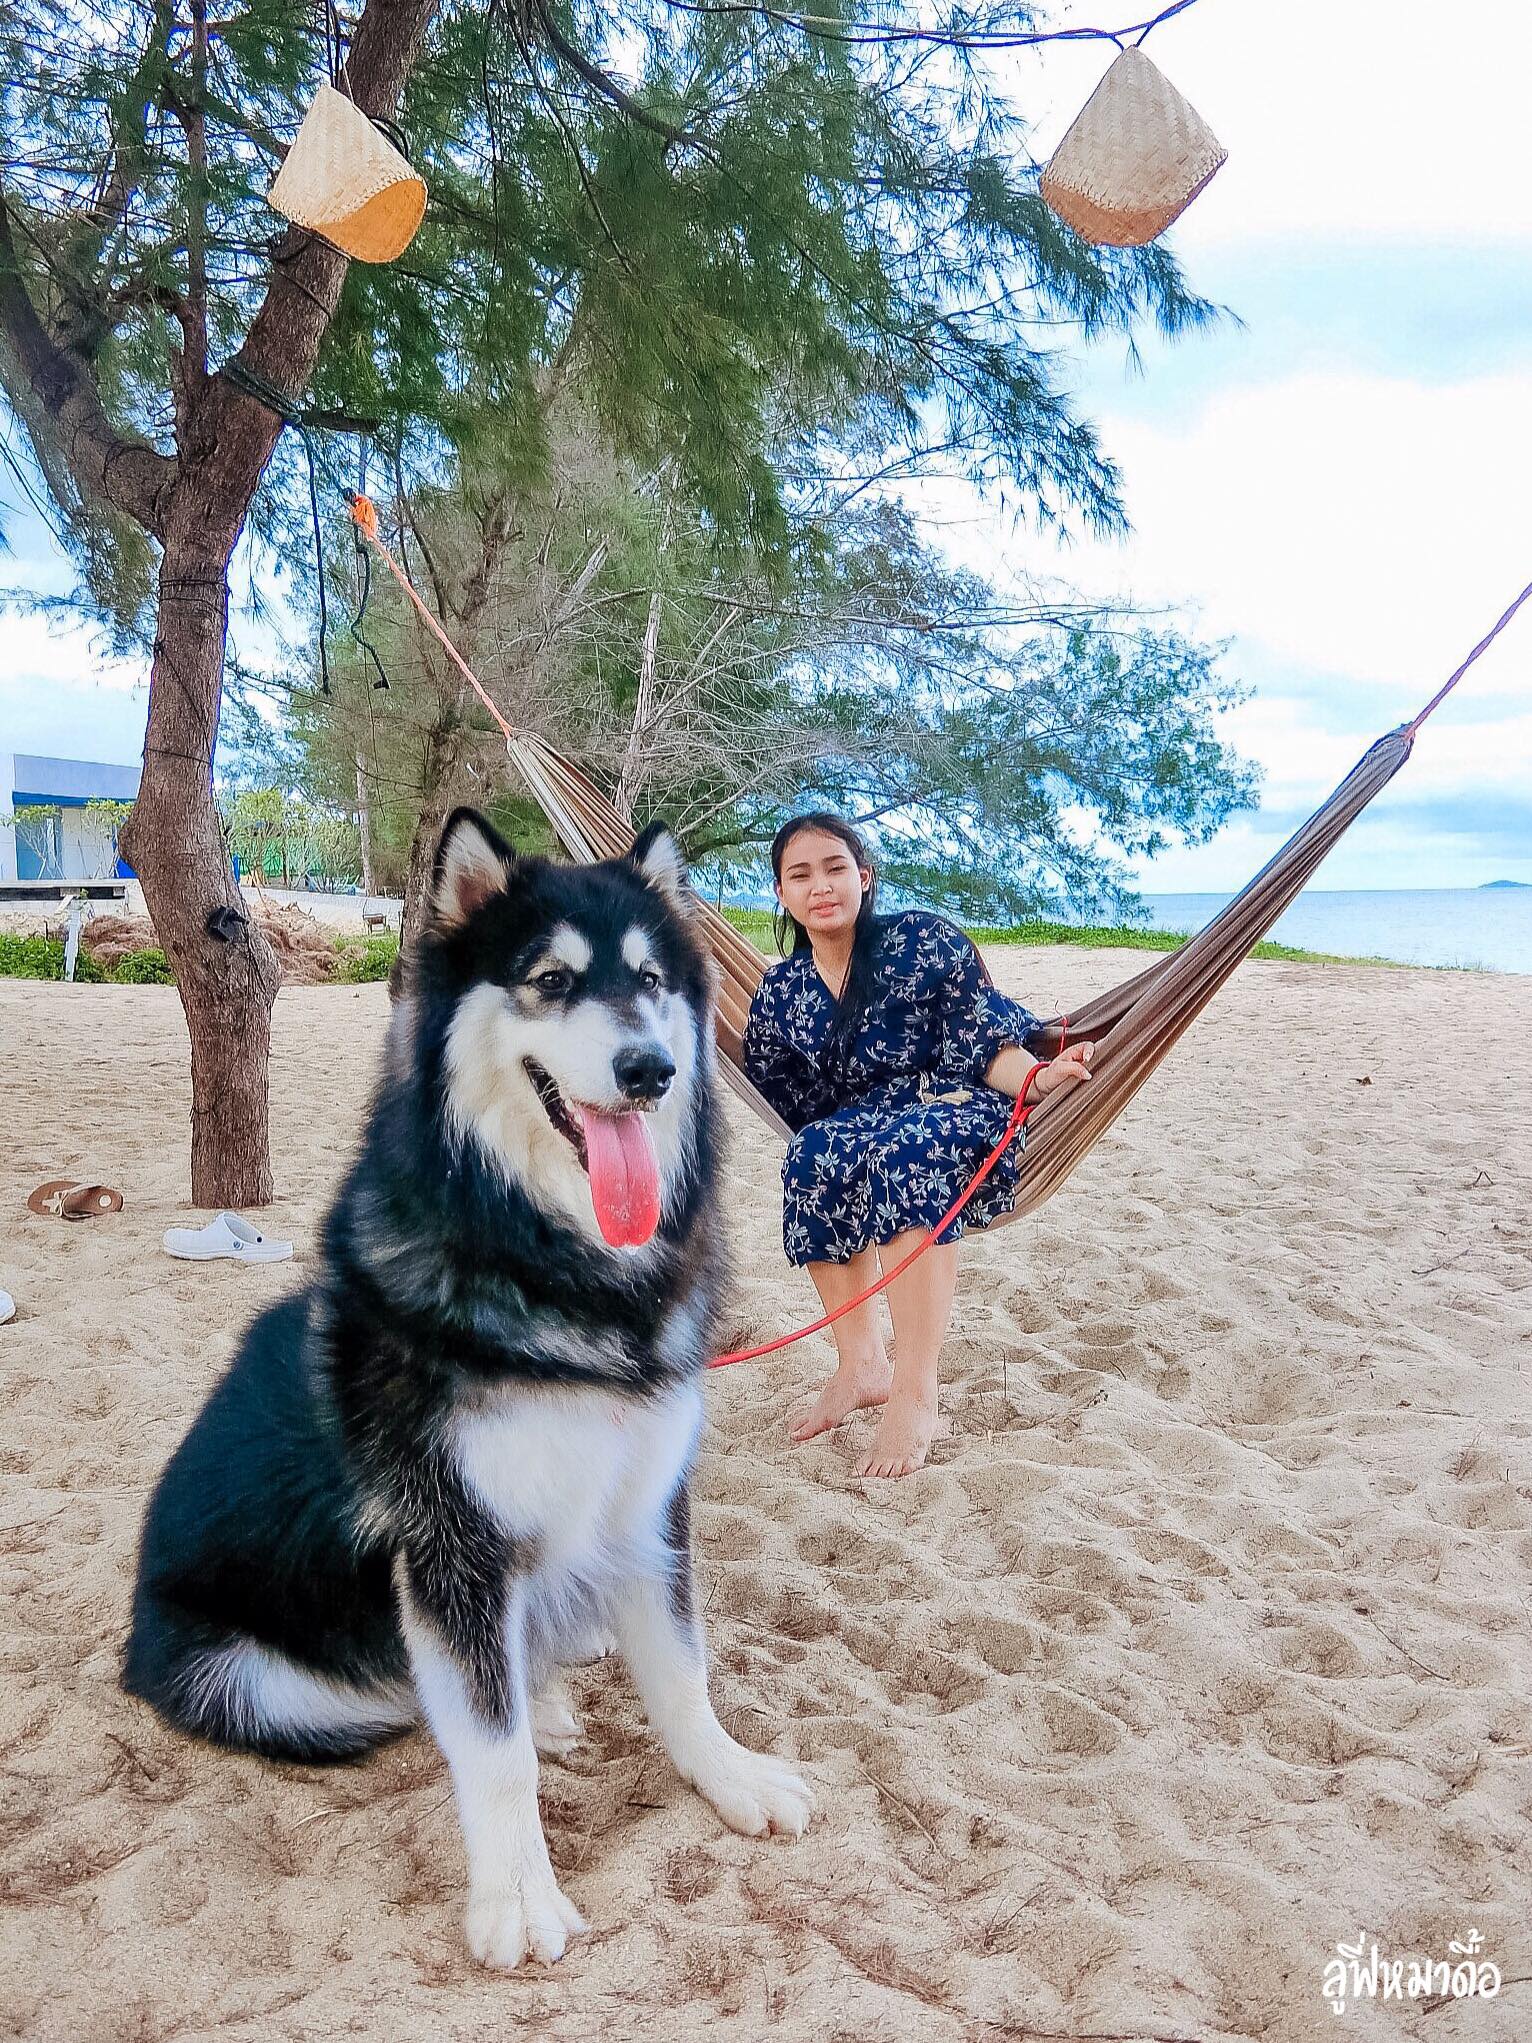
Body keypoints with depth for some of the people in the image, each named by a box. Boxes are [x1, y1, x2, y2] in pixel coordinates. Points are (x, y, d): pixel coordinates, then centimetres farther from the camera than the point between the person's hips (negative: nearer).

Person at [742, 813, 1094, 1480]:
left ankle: (916, 1396, -37)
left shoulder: (922, 939, -5)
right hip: (868, 1124, 4)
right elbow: (784, 1104, 12)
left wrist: (1038, 1078, -28)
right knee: (814, 1154, -32)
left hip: (962, 1114, -3)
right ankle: (862, 1366, -20)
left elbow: (986, 1046, -9)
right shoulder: (779, 994, 7)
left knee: (904, 1152, -38)